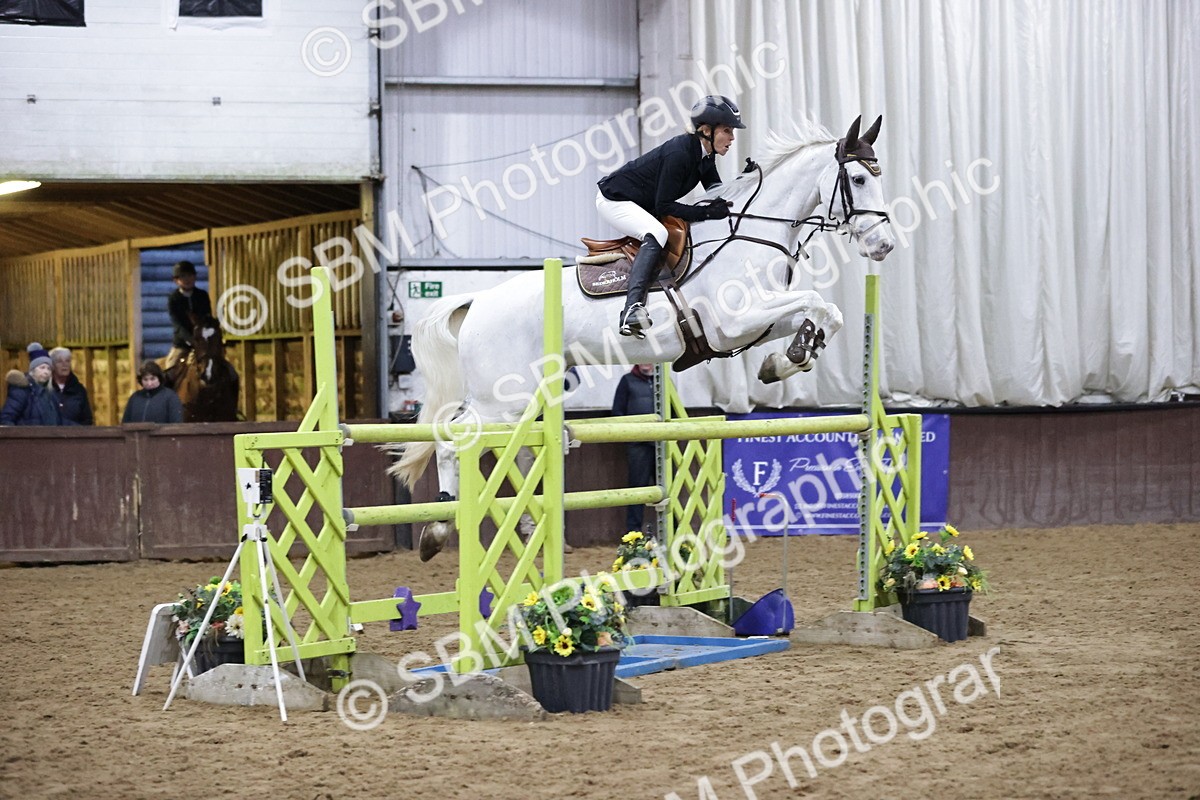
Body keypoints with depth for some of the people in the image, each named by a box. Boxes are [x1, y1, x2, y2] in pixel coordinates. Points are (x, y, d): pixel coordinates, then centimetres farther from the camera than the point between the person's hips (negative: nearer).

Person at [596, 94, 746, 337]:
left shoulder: (705, 155, -2)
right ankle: (632, 309, -45)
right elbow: (664, 206, -28)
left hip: (643, 203, 10)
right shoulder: (679, 153, -29)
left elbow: (717, 190, 6)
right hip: (614, 198, -10)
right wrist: (706, 212, -34)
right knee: (656, 234, -32)